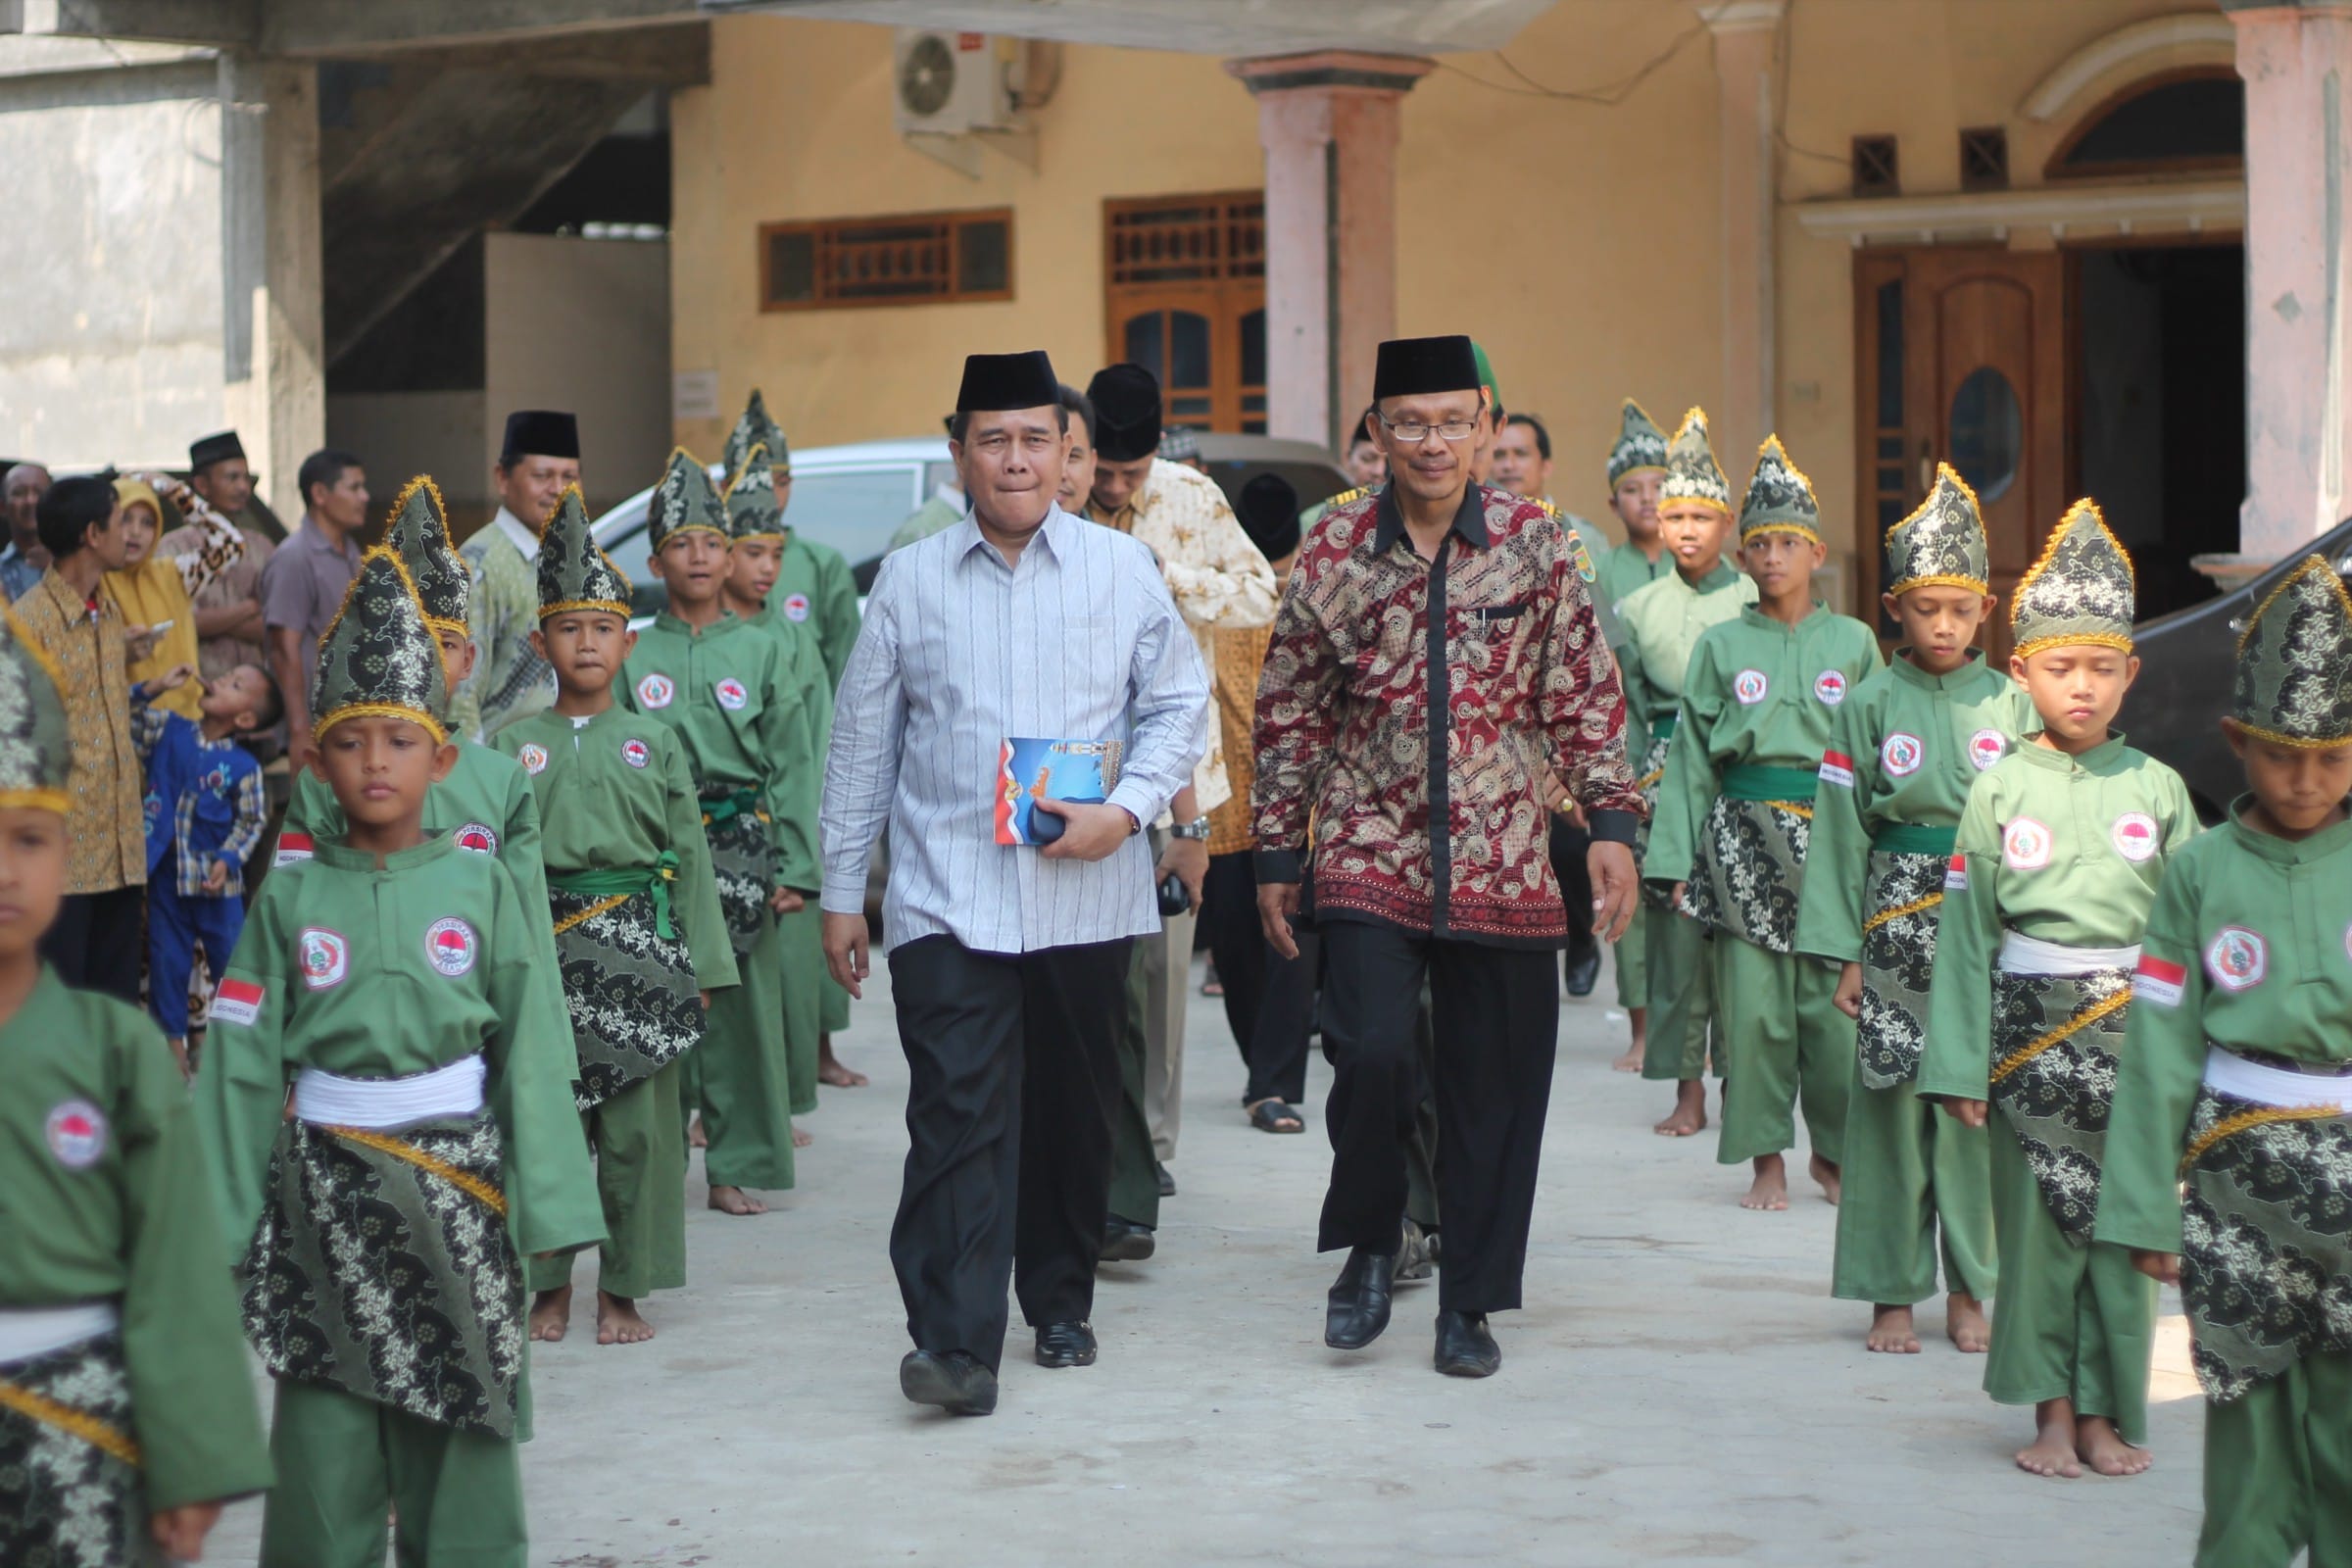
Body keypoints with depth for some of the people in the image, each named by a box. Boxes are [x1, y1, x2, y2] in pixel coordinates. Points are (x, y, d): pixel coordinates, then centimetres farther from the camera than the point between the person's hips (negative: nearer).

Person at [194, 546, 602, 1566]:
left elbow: (532, 1053, 1)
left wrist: (546, 1210, -2)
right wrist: (222, 1217, 0)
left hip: (456, 1183, 0)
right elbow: (241, 1061, 2)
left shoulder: (482, 888, 1)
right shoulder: (289, 897, 1)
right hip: (323, 1187, 0)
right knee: (323, 1437, 1)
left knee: (458, 1428, 6)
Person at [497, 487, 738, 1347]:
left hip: (638, 947, 1)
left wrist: (701, 965, 5)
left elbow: (690, 855, 9)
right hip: (545, 946, 0)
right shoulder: (515, 744, 6)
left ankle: (623, 1289, 11)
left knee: (640, 1122, 0)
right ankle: (547, 1282, 15)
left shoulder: (654, 743, 8)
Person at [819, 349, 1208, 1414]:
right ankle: (955, 1344, -17)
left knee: (1075, 1112, 11)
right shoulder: (909, 580, 5)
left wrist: (1127, 811, -9)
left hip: (1087, 896, 1)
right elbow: (861, 744, 10)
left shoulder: (1121, 568, 5)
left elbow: (1180, 705, 8)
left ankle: (1060, 1303, 30)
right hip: (947, 898, -1)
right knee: (958, 1115, -12)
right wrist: (842, 892, 10)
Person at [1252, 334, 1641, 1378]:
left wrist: (1612, 824, -2)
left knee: (1495, 1084, 4)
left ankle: (1470, 1302, 19)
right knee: (1373, 1052, -17)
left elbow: (1584, 696, 5)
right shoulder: (1333, 554, 0)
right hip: (1370, 855, -1)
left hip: (1502, 862, 1)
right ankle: (1369, 1244, 9)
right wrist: (1277, 855, 7)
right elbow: (1288, 714, 7)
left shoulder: (1533, 545, 1)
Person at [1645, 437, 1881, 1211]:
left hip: (1832, 834, 0)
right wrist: (1680, 860, 2)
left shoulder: (1853, 642, 8)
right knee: (1752, 1001, -2)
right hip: (1743, 836, 0)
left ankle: (1834, 1152, 15)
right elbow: (1691, 757, 8)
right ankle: (1766, 1159, 9)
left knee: (1834, 1001, -4)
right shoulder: (1721, 645, 8)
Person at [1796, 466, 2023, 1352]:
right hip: (1897, 921, -1)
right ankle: (1892, 1295, 11)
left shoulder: (2011, 705, 5)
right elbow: (1841, 828, 2)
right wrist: (1846, 953, -2)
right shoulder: (1870, 706, 2)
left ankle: (1968, 1290, 15)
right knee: (1891, 1103, 1)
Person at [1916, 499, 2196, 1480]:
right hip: (2031, 1028, -1)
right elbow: (1967, 929, 3)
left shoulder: (2156, 788, 5)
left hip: (2133, 1031, 1)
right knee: (2039, 1215, 0)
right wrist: (1958, 1061, -1)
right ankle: (2052, 1409, 12)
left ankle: (2103, 1414, 13)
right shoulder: (2001, 789, 2)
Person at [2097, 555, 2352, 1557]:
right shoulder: (2200, 872, 2)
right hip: (2239, 1172, 0)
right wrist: (2147, 1208, 2)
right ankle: (2243, 1551, 18)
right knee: (2248, 1406, 5)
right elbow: (2161, 1046, 3)